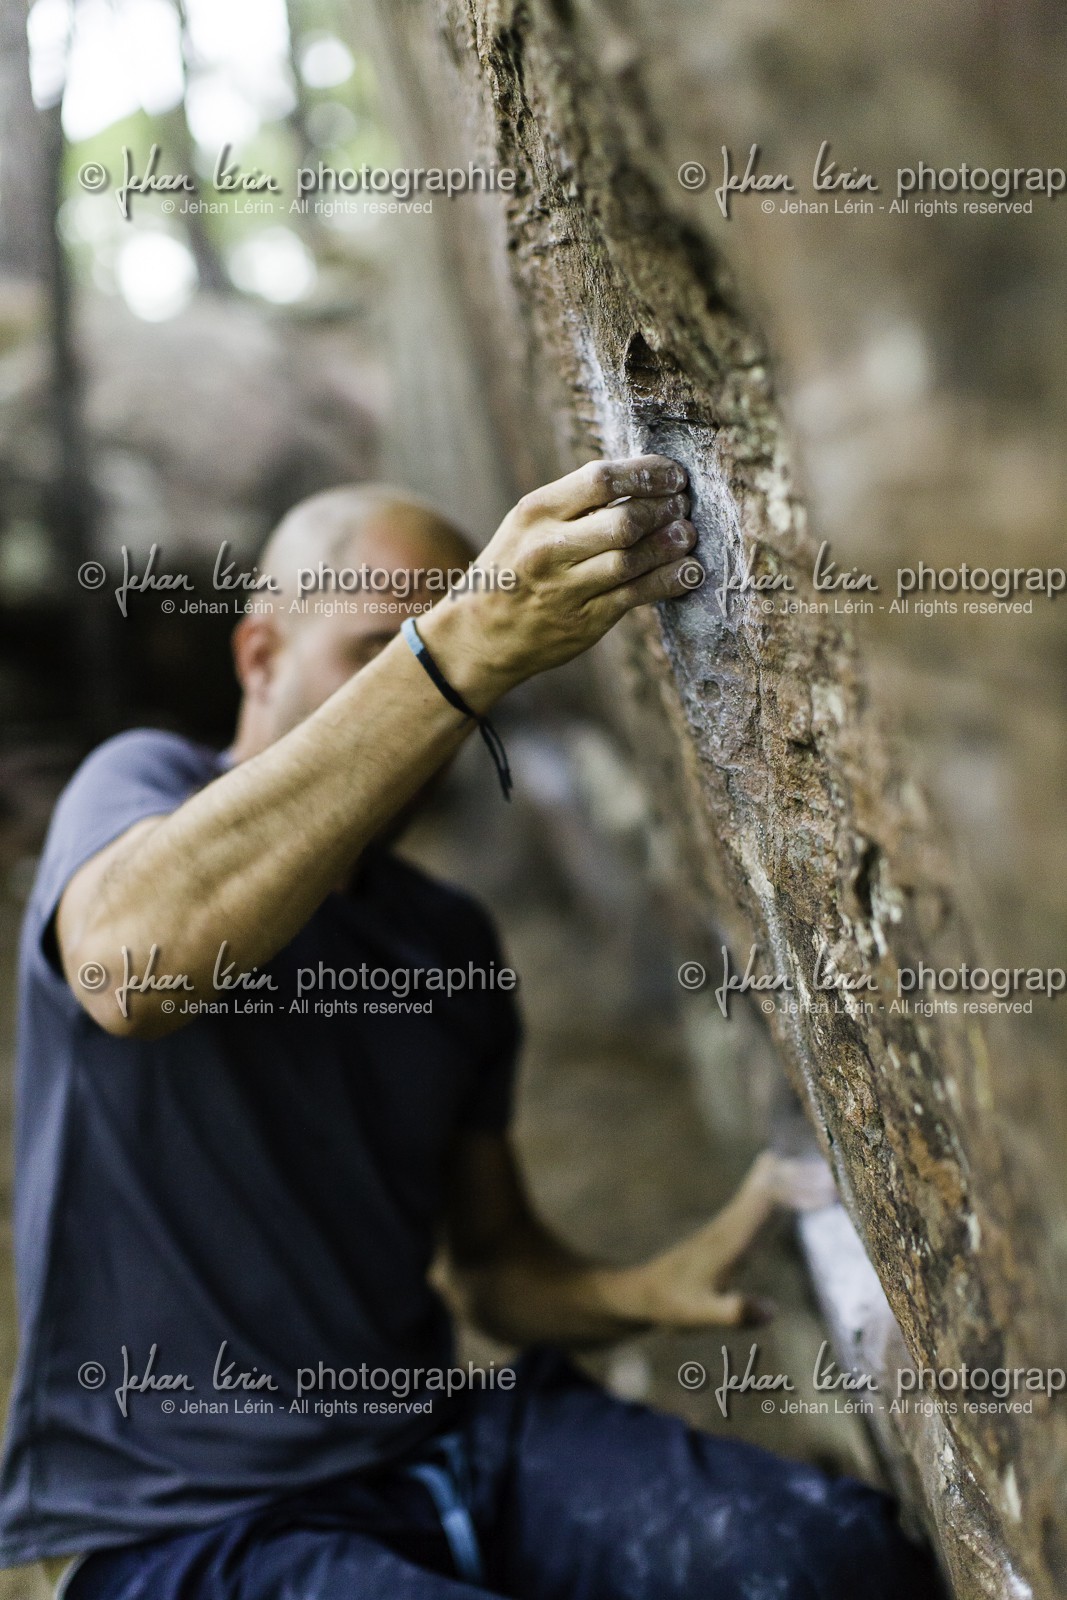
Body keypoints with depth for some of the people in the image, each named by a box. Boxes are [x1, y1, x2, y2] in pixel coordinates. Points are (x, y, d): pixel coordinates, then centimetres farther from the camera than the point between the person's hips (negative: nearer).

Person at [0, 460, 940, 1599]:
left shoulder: (451, 941, 12)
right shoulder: (142, 783, -7)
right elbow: (132, 961, -34)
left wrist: (649, 1291, -8)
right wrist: (460, 651, -39)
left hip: (443, 1429, 6)